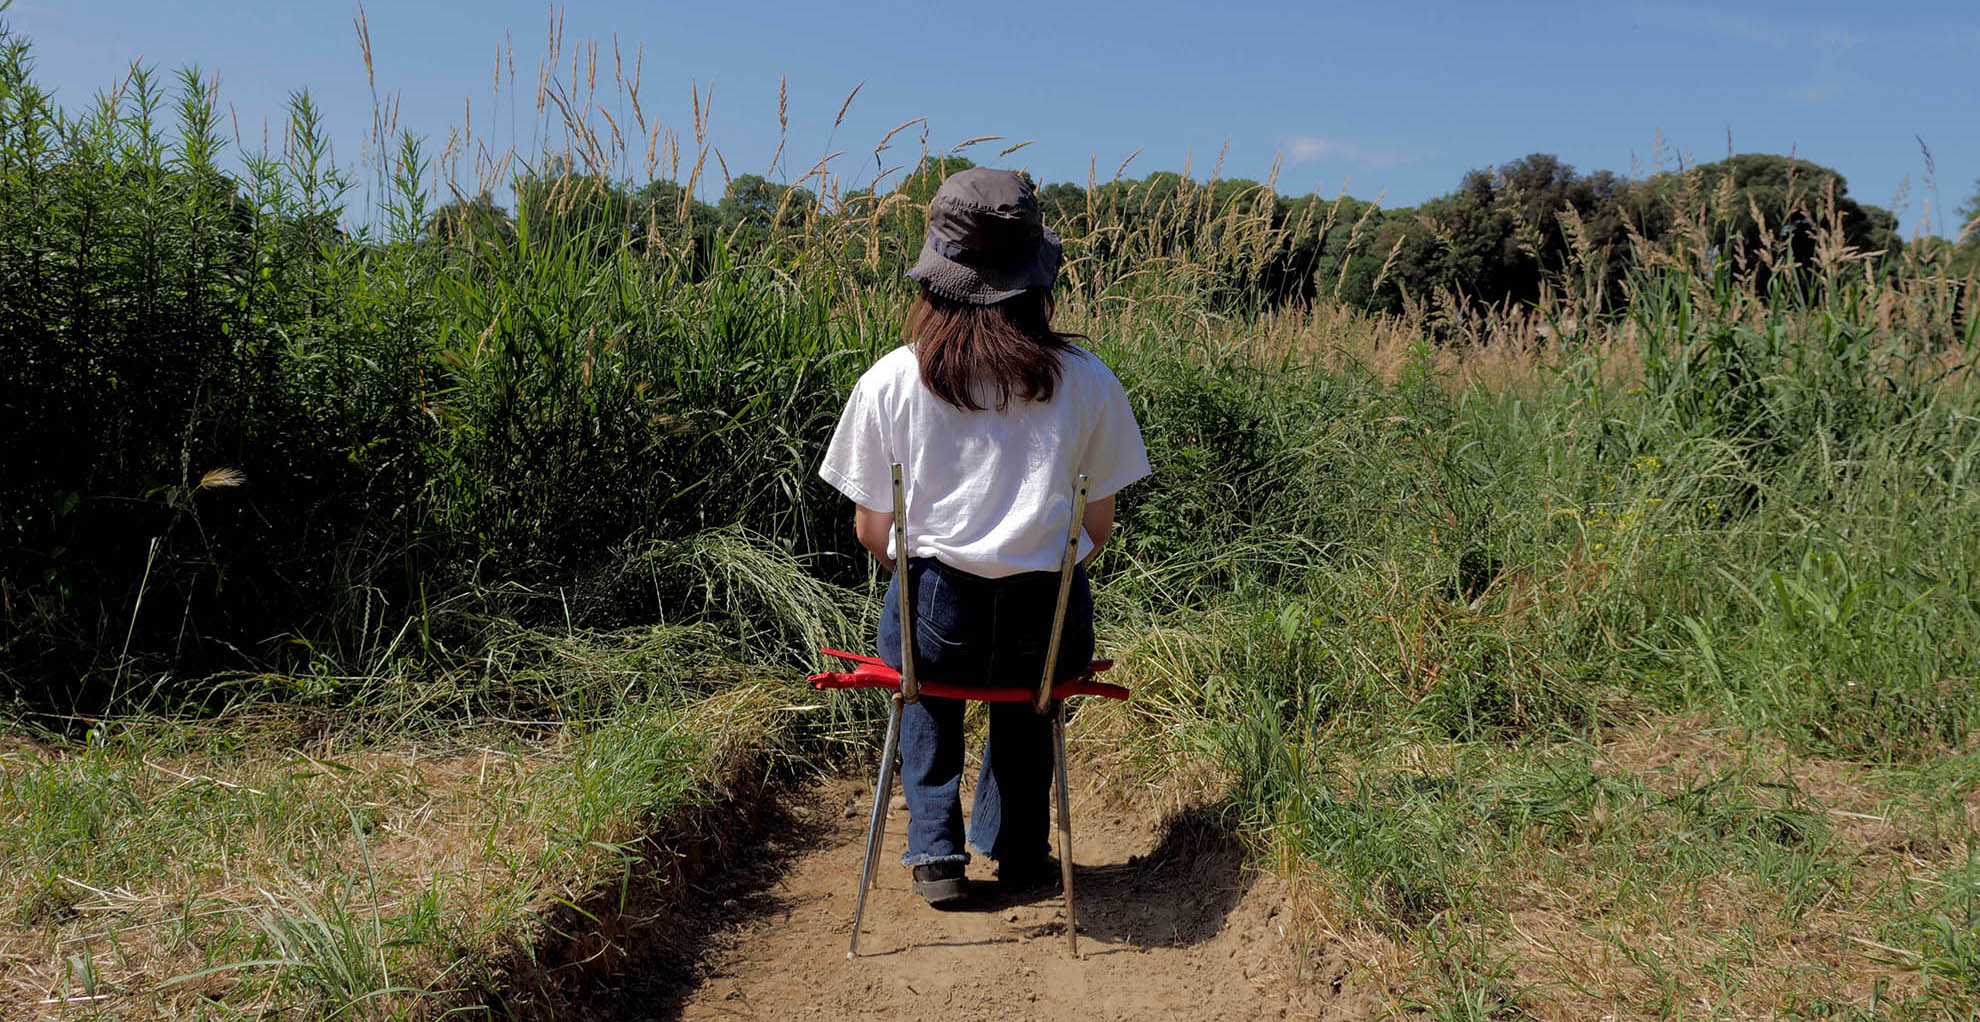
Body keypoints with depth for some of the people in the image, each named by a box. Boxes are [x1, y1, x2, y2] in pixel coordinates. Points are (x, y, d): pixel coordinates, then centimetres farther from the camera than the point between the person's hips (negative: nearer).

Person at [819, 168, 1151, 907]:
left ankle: (936, 851, 29)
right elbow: (1099, 529, 5)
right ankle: (1018, 847, 43)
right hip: (1047, 637, 1)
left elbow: (872, 530, 2)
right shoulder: (1086, 380, -3)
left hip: (933, 624, 0)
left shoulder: (891, 380, -4)